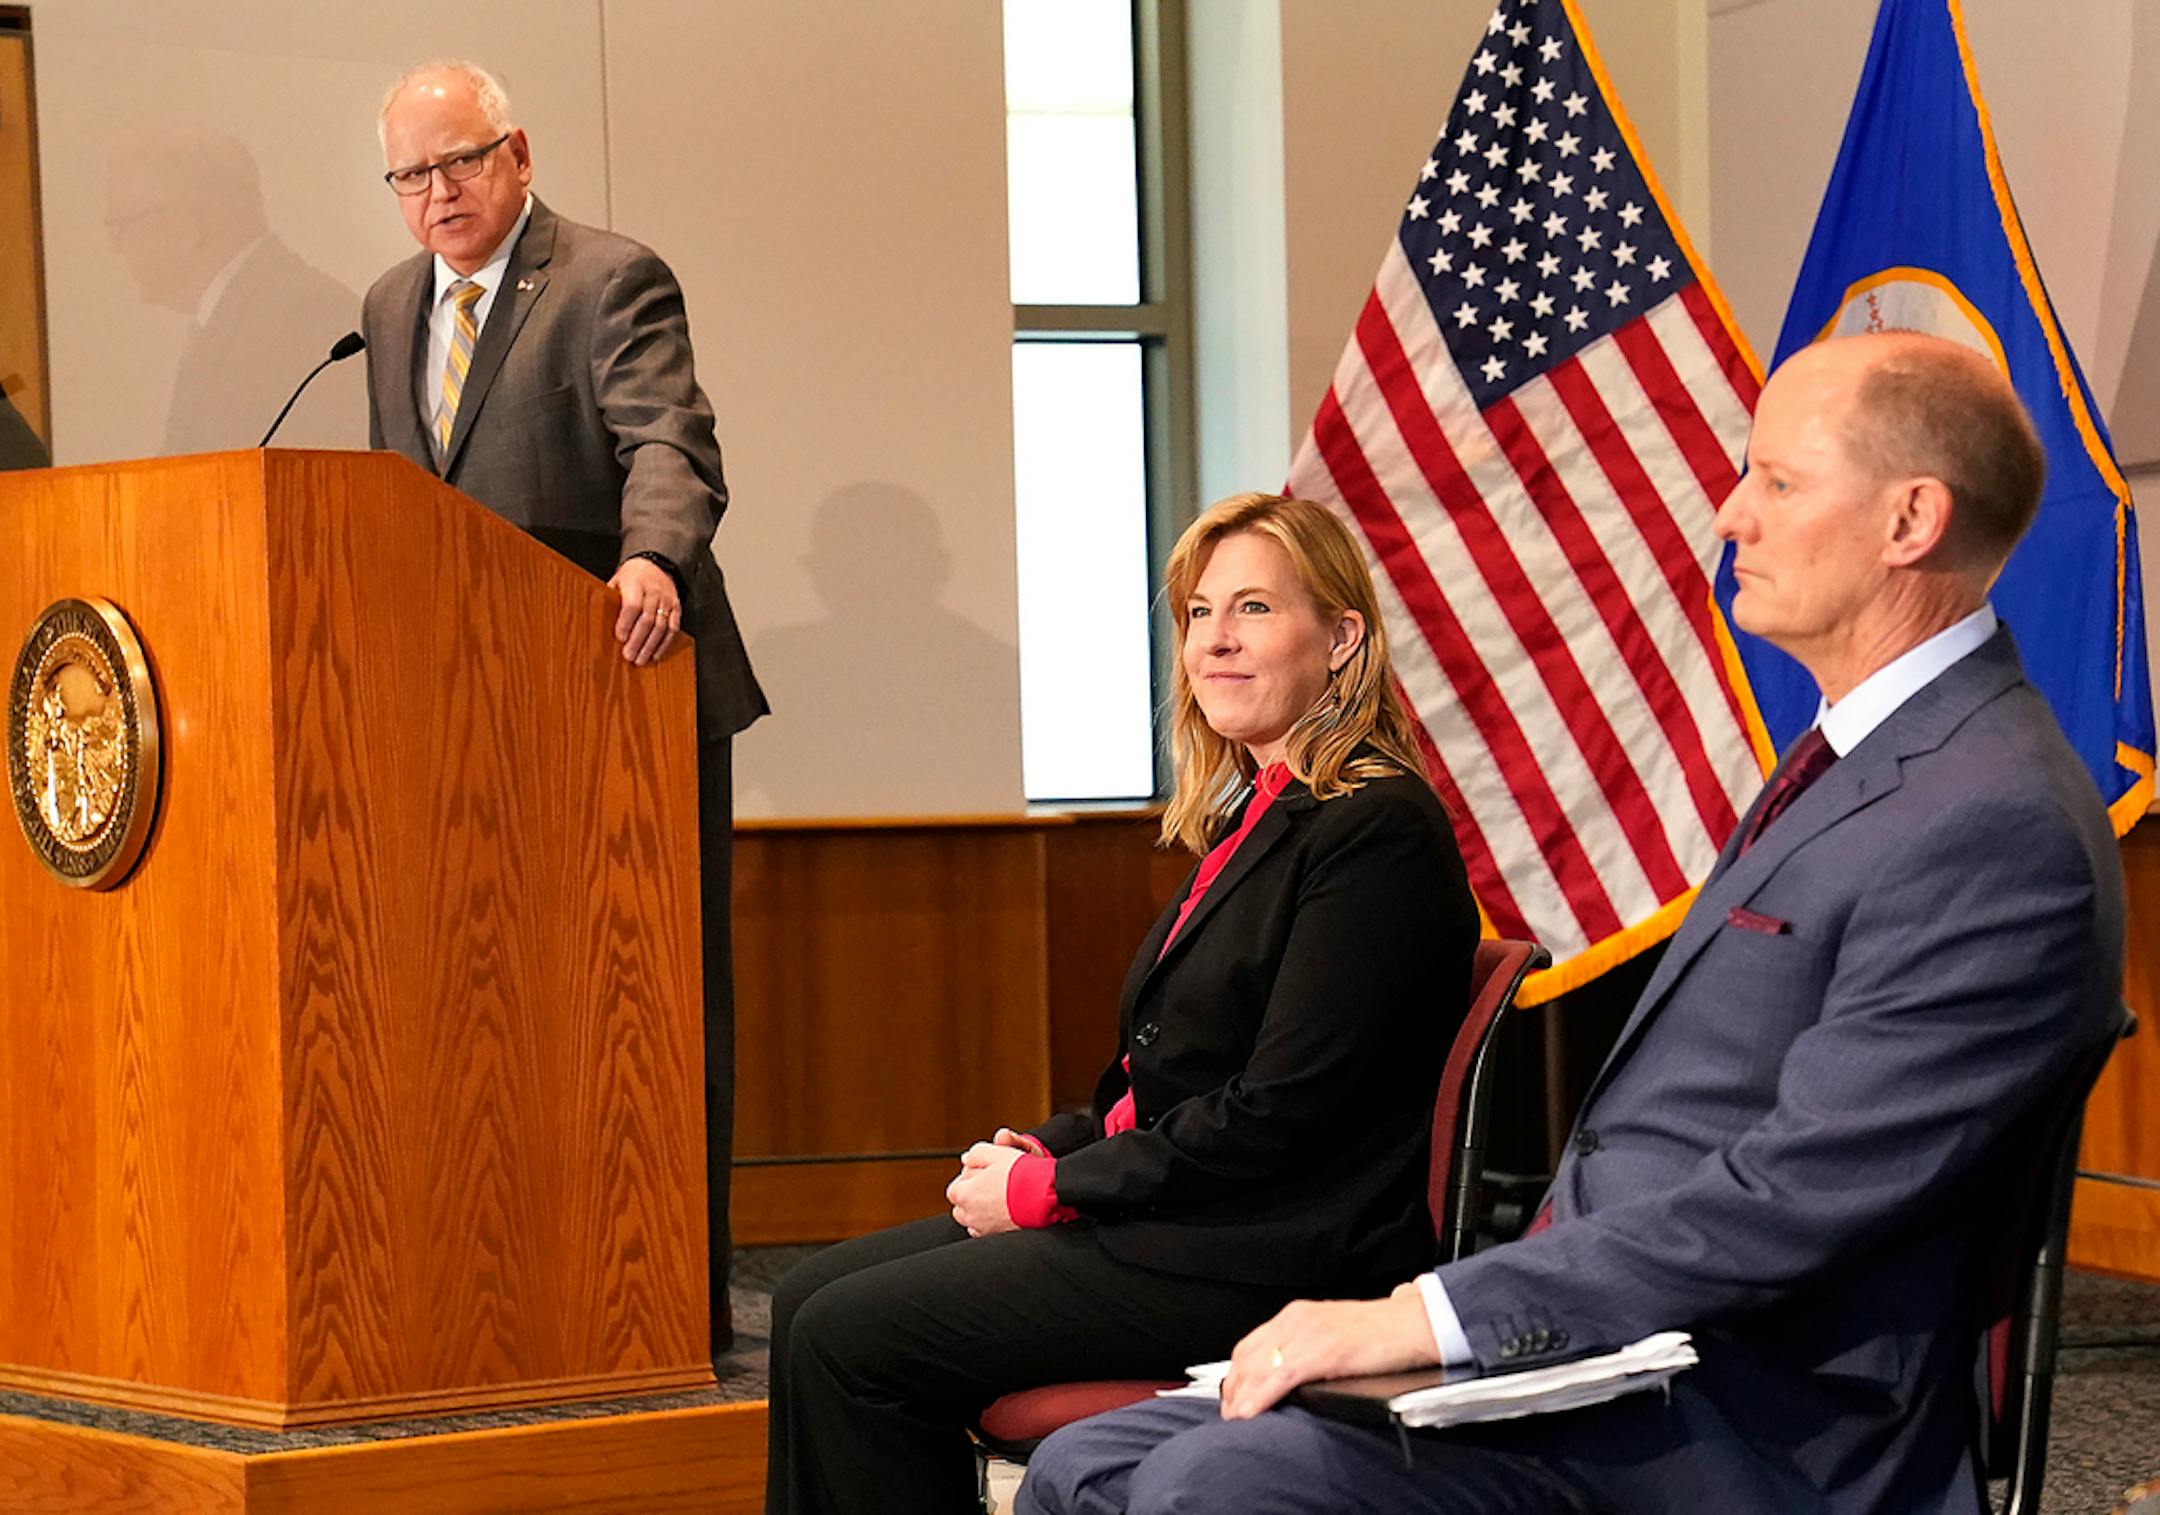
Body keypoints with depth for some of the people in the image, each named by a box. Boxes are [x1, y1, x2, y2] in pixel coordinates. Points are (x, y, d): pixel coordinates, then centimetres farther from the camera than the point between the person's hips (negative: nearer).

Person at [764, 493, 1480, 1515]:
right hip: (1180, 1213, 10)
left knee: (847, 1341, -15)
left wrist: (1045, 1187, -12)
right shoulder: (1256, 816, 17)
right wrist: (1041, 1153, 3)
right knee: (813, 1301, 3)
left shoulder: (1377, 833, -14)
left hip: (1270, 1260, -10)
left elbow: (1277, 1115, -19)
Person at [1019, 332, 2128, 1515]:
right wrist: (1430, 1314, 9)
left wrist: (1434, 1315, -21)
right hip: (1604, 1340, 10)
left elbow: (1794, 1196, -23)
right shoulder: (1858, 756, 18)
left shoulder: (1999, 830, -17)